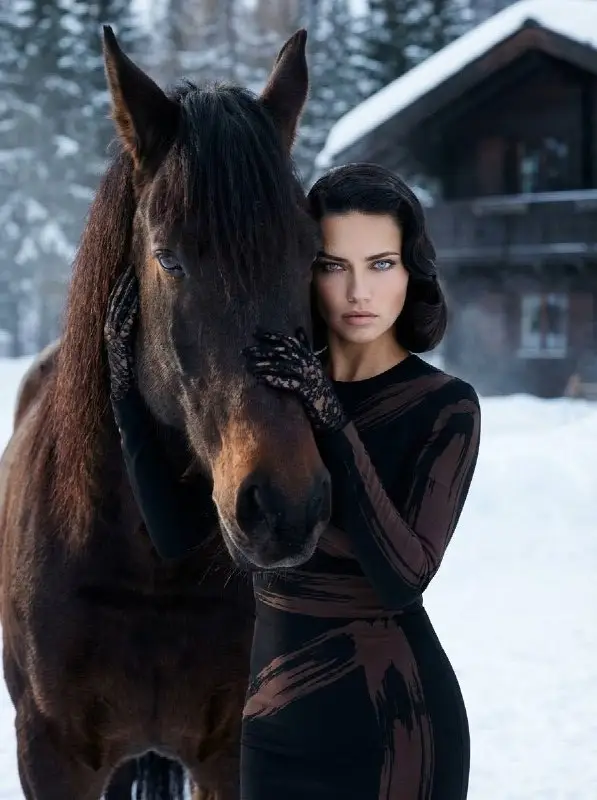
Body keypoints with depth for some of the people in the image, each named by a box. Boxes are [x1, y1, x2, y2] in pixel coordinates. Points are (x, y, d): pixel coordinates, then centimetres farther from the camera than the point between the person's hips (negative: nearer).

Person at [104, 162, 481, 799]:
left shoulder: (446, 407, -10)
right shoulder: (272, 386, 2)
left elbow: (404, 579, -22)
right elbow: (176, 531, -3)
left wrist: (333, 423, -27)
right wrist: (128, 388, -12)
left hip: (392, 722, -4)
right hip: (274, 721, 4)